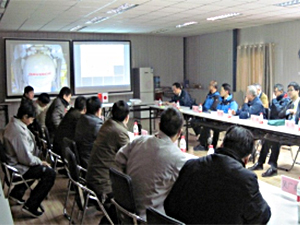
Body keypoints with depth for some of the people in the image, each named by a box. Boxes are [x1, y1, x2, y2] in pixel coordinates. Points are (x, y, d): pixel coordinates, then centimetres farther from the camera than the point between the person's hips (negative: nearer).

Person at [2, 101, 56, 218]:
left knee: (40, 167, 30)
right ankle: (30, 206, -8)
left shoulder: (13, 124, 3)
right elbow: (26, 158, -28)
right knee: (50, 173, -14)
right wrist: (40, 162, -11)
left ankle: (17, 193, 33)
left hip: (14, 162, 11)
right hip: (18, 168, -11)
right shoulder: (19, 131, -29)